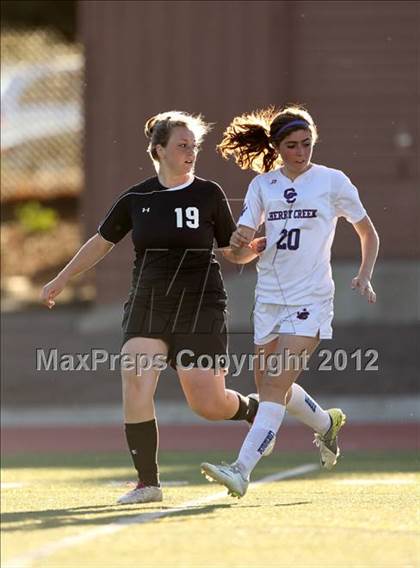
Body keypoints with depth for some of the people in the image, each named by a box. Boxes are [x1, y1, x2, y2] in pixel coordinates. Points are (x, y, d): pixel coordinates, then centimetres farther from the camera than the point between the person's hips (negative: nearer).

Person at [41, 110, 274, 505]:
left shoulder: (209, 195, 1)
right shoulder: (136, 199, 6)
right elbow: (101, 242, 18)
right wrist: (60, 281, 22)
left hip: (199, 309, -2)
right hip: (146, 307, 2)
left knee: (207, 403, -8)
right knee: (134, 381, -17)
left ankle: (254, 410, 28)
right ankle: (147, 483, -9)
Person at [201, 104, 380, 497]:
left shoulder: (332, 181, -1)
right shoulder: (262, 185, 7)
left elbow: (368, 234, 9)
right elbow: (241, 255, 5)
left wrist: (364, 277, -5)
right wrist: (240, 244, -18)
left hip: (310, 299, -5)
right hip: (269, 298, 5)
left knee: (276, 384, -16)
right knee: (270, 387, 12)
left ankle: (241, 470, -23)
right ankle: (327, 424, 42)